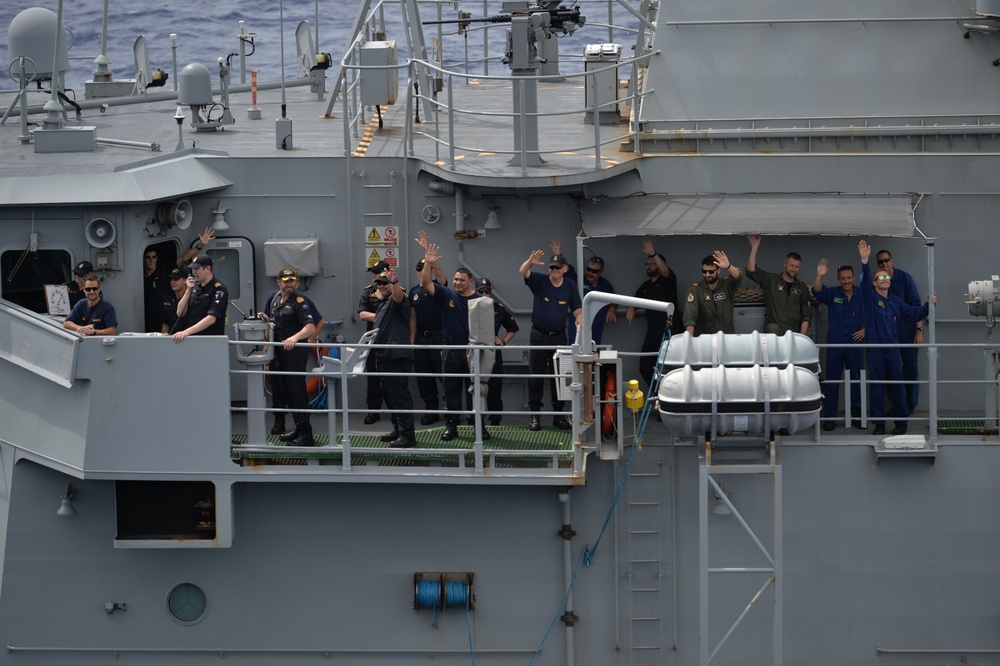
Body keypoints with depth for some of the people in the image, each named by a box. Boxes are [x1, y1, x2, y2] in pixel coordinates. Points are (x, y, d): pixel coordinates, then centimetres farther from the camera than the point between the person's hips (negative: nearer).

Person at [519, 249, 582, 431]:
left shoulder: (570, 286, 2)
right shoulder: (540, 281, -5)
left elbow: (577, 308, 7)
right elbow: (522, 272, -21)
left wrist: (579, 318, -17)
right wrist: (530, 262, -44)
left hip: (559, 336, 2)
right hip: (538, 336, -2)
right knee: (536, 377, -1)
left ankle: (559, 415, 14)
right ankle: (535, 415, 4)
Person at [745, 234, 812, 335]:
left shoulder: (802, 288, 15)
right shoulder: (771, 280, 9)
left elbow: (806, 315, 12)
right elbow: (751, 271, -5)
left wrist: (802, 337, -3)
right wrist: (754, 248, -13)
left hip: (793, 332, 3)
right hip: (773, 328, -3)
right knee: (774, 328, -35)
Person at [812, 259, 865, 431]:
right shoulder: (832, 294, -2)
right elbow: (817, 292, -20)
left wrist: (865, 329, -5)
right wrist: (819, 276, -37)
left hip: (855, 345, 1)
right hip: (834, 345, -1)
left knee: (856, 381, 8)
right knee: (832, 382, 3)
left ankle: (856, 415, 18)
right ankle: (829, 417, 7)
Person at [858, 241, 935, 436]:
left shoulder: (896, 302, 12)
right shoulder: (870, 298, 0)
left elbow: (914, 313, 11)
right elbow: (865, 280, -15)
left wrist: (928, 305, -7)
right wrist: (865, 261, -31)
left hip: (893, 350, 3)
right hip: (875, 350, -3)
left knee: (897, 387, 5)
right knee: (876, 387, 2)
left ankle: (901, 422, 14)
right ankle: (879, 423, 9)